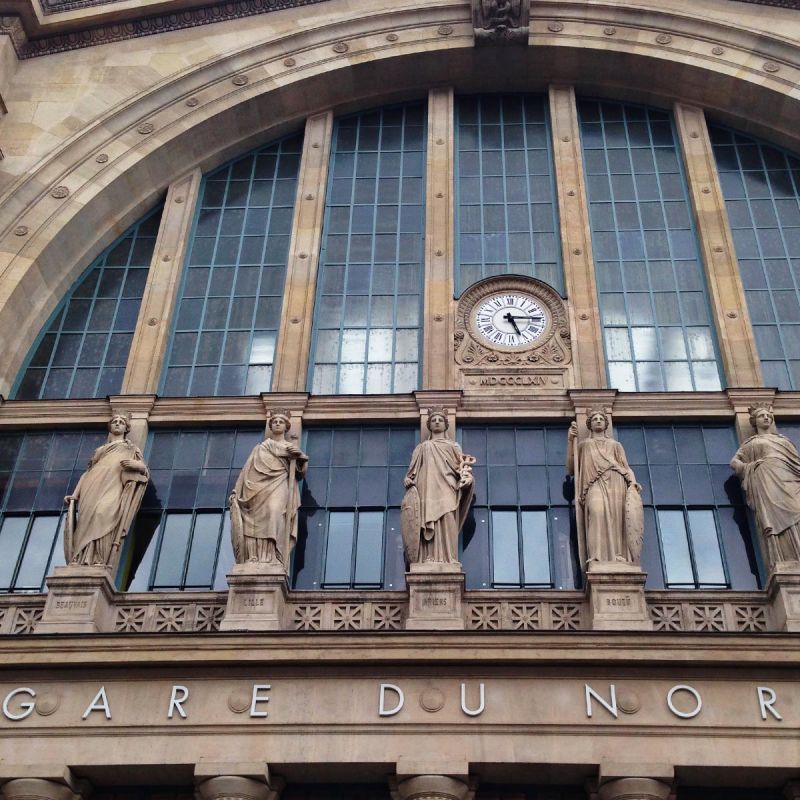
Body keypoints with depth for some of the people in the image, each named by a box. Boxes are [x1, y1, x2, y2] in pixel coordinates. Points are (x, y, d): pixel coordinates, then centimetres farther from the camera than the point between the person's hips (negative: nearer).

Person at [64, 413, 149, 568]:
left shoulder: (132, 448, 28)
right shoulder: (100, 449, 35)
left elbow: (145, 470, 15)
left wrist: (137, 464, -10)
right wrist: (75, 494, 11)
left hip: (113, 486, -4)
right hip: (93, 487, 4)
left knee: (102, 513, -32)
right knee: (87, 520, -22)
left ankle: (99, 562, -43)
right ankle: (83, 562, -31)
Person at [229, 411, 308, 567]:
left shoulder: (292, 448, 23)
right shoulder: (260, 448, 27)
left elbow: (300, 472, 12)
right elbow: (247, 470, 18)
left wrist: (300, 455, -7)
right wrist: (236, 492, 8)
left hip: (279, 487, -2)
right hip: (260, 488, 2)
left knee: (274, 512, -31)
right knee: (256, 519, -21)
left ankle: (271, 557, -42)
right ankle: (254, 559, -29)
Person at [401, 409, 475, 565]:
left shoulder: (453, 446, 22)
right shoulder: (421, 448, 27)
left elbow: (462, 466, 11)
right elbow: (412, 470, 21)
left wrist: (465, 477, -10)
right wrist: (408, 479, 0)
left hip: (446, 490, -1)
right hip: (425, 492, 1)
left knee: (446, 523, -16)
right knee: (427, 525, -13)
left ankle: (447, 558, -23)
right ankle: (428, 559, -20)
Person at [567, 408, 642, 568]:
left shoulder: (616, 445, 33)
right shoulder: (583, 445, 31)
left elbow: (627, 468, 19)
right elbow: (571, 469, 19)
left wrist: (633, 483, -4)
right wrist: (570, 441, 13)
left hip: (616, 481, 2)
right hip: (596, 483, -2)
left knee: (617, 518, -22)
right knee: (598, 512, -31)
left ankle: (620, 562, -31)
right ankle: (597, 562, -43)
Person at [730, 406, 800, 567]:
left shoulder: (782, 439, 34)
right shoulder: (751, 443, 28)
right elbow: (734, 462, 20)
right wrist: (749, 466, 0)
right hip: (766, 478, -2)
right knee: (775, 517, -25)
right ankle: (786, 566, -39)